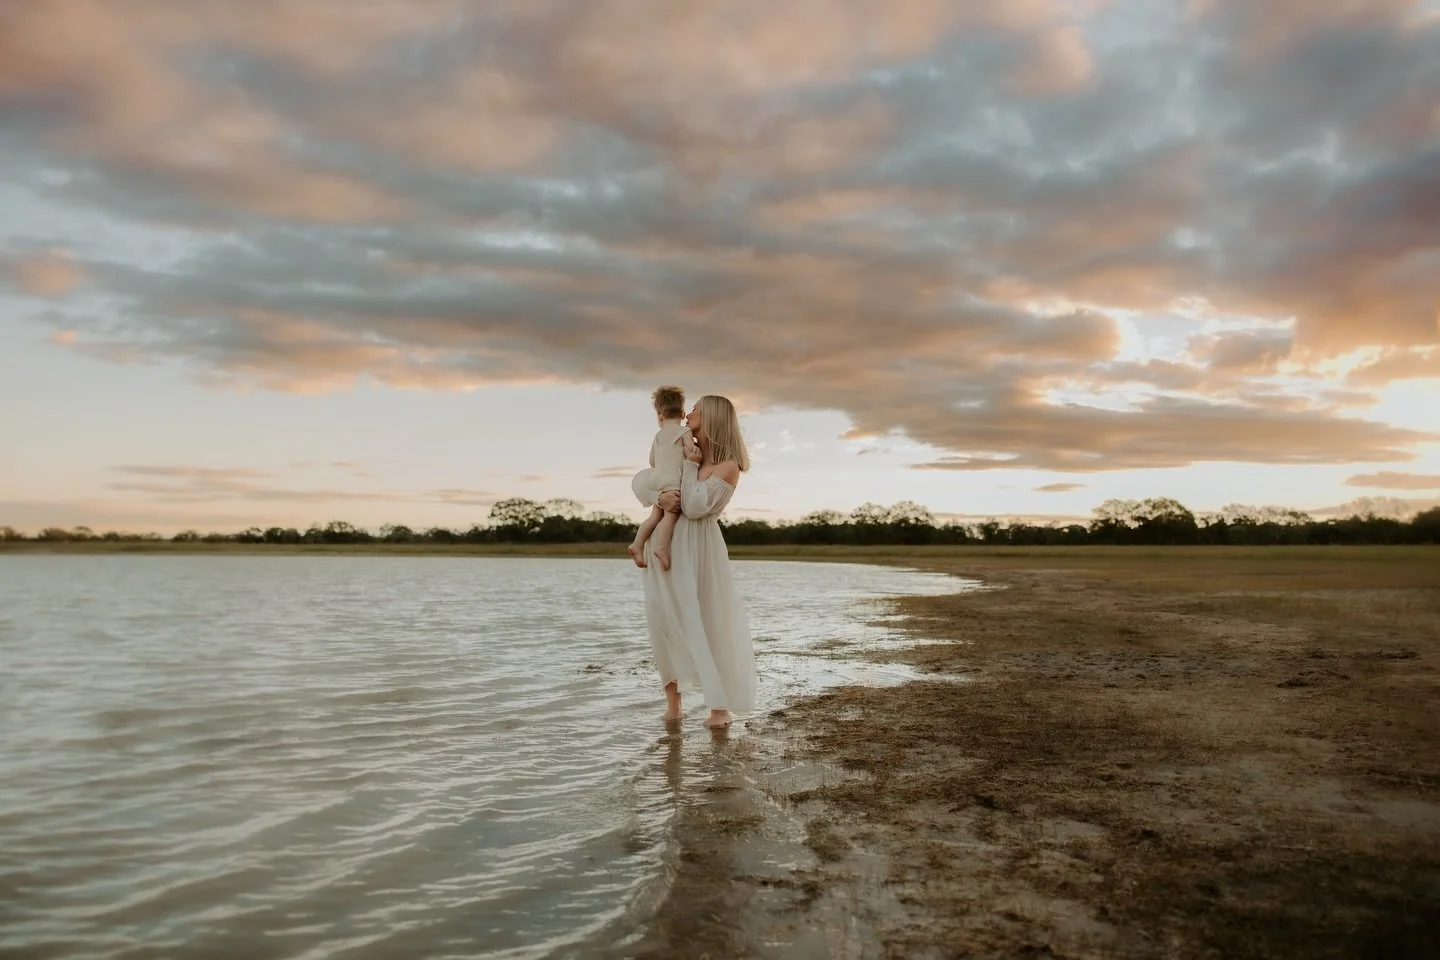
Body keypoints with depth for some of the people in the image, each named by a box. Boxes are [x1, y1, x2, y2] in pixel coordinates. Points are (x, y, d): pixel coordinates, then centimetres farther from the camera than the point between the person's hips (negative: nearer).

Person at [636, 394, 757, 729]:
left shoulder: (728, 465, -9)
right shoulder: (688, 453, 10)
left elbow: (695, 508, -19)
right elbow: (640, 484, 10)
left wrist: (690, 465, -11)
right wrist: (659, 497, -11)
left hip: (700, 548, -6)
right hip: (665, 544, 6)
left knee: (712, 624, 2)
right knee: (665, 618, 3)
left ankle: (721, 706, 14)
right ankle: (672, 699, 14)